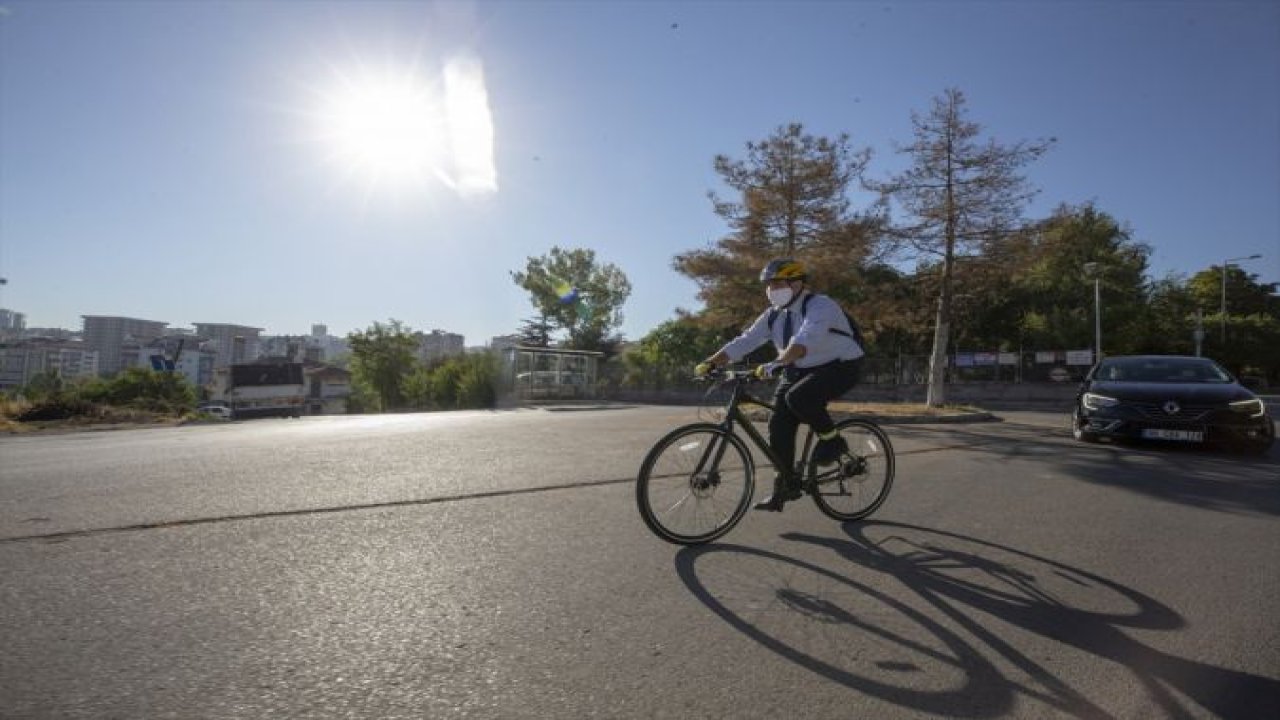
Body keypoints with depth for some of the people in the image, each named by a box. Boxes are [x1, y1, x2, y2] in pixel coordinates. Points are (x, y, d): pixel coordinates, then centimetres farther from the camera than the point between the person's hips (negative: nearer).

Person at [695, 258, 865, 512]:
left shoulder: (820, 306, -20)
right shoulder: (773, 315, 2)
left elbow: (804, 341, -39)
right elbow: (744, 342, -5)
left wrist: (774, 365, -51)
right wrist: (710, 363, -17)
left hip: (838, 367, -7)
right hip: (797, 372, 7)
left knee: (798, 398, -33)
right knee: (779, 425, -6)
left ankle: (833, 441, -7)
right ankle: (786, 486, 8)